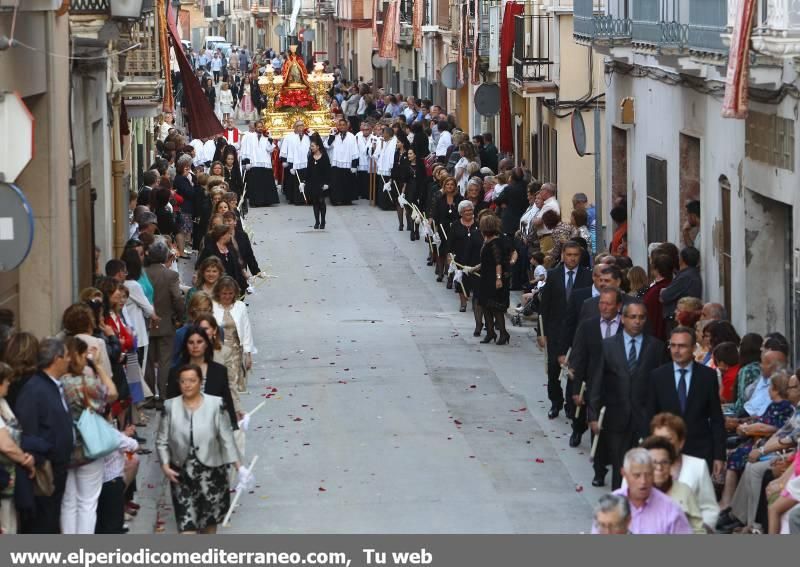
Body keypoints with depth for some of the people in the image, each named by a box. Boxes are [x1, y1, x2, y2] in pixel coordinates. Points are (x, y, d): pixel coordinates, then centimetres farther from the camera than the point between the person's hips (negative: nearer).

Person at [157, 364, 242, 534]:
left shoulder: (215, 405, -7)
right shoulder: (170, 407, -3)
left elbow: (226, 439, -3)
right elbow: (162, 441, 2)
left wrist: (238, 466, -7)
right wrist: (165, 465, -10)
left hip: (210, 471, 0)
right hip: (181, 474, 0)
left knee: (210, 520, 15)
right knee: (186, 521, -7)